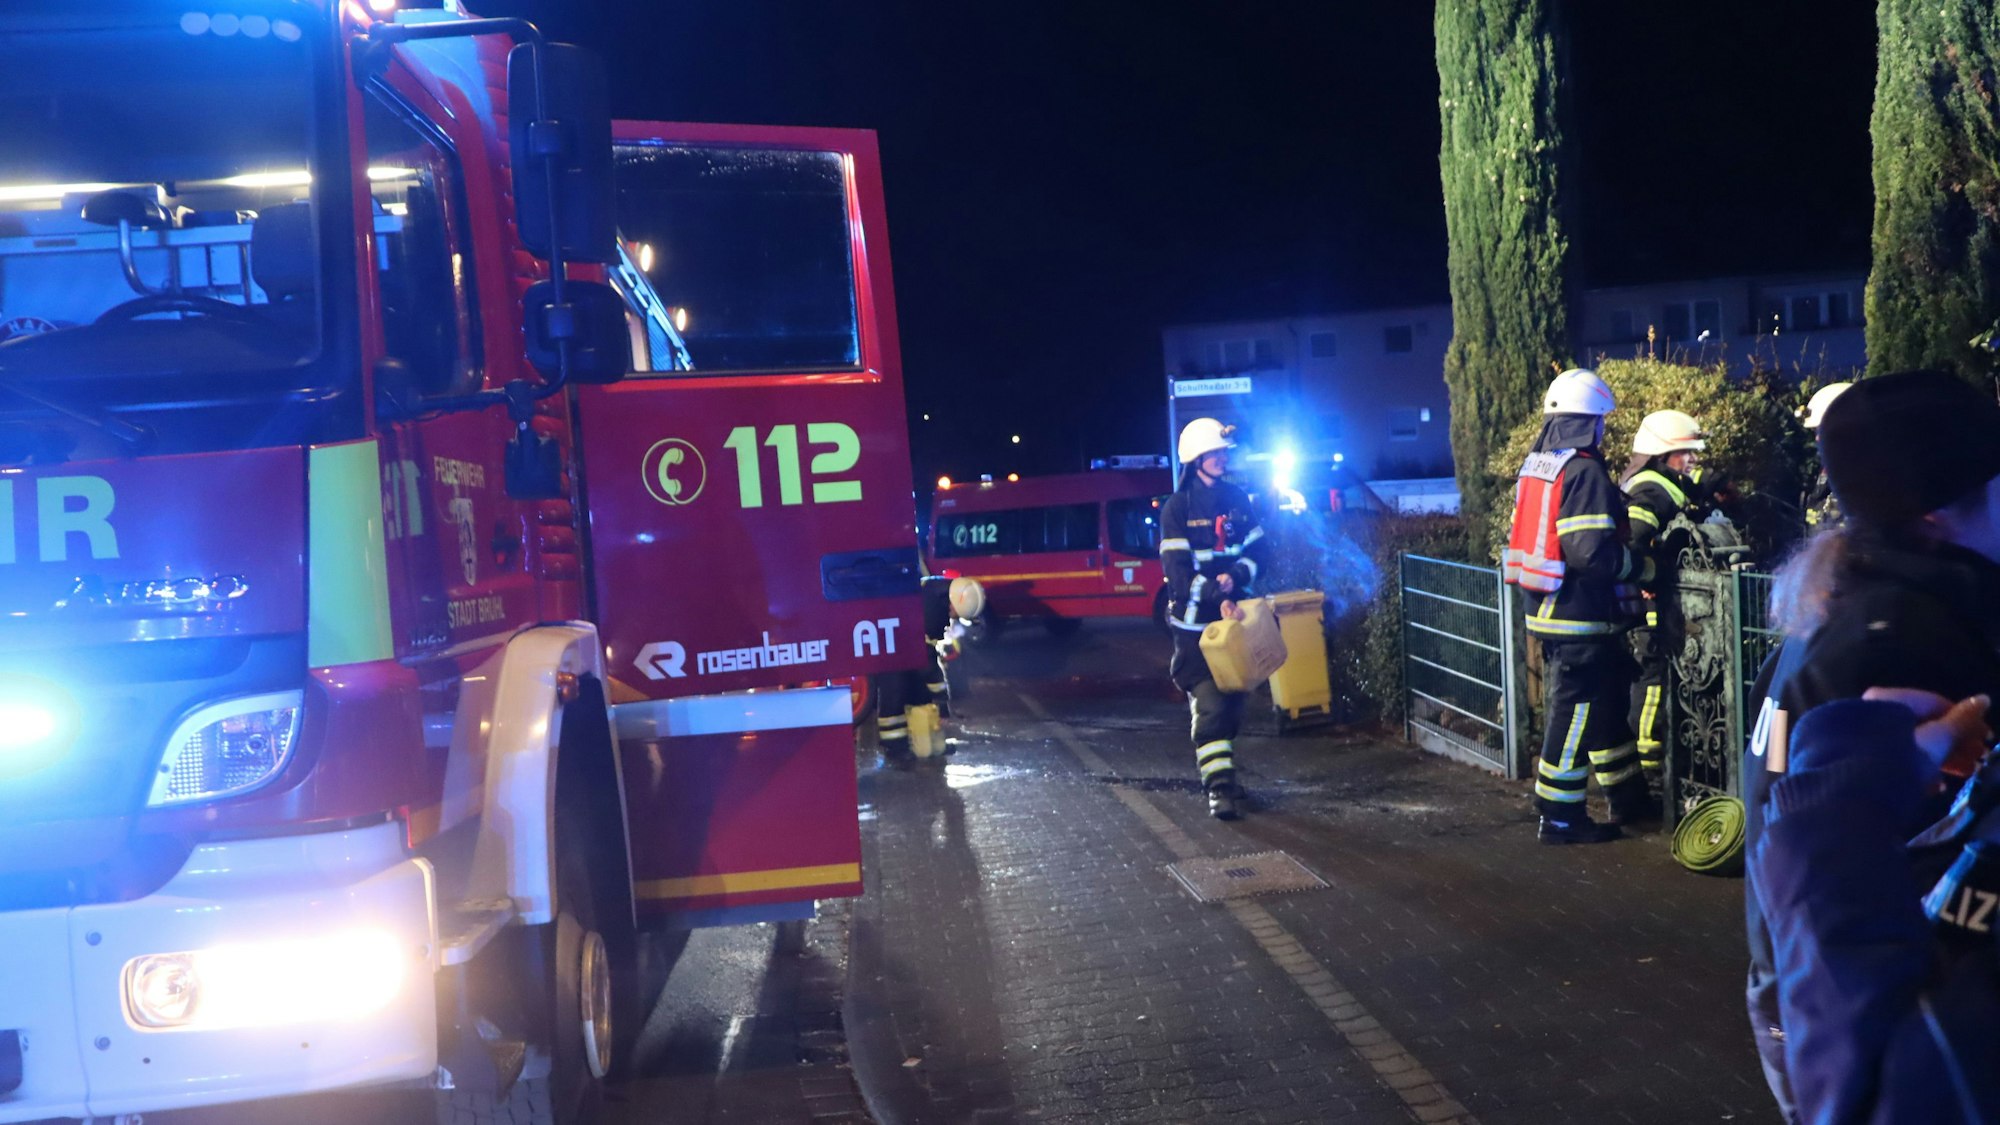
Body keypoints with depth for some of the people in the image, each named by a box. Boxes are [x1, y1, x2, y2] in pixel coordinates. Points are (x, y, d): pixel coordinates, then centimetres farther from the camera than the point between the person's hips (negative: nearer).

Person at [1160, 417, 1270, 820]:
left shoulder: (1236, 499, 6)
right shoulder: (1177, 508, -9)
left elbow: (1258, 549, 6)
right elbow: (1178, 573, -14)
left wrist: (1236, 577, -14)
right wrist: (1217, 596, -25)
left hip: (1233, 615, 5)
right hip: (1195, 623, -5)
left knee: (1232, 700, 12)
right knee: (1209, 704, -11)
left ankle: (1221, 772, 28)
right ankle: (1218, 787, -9)